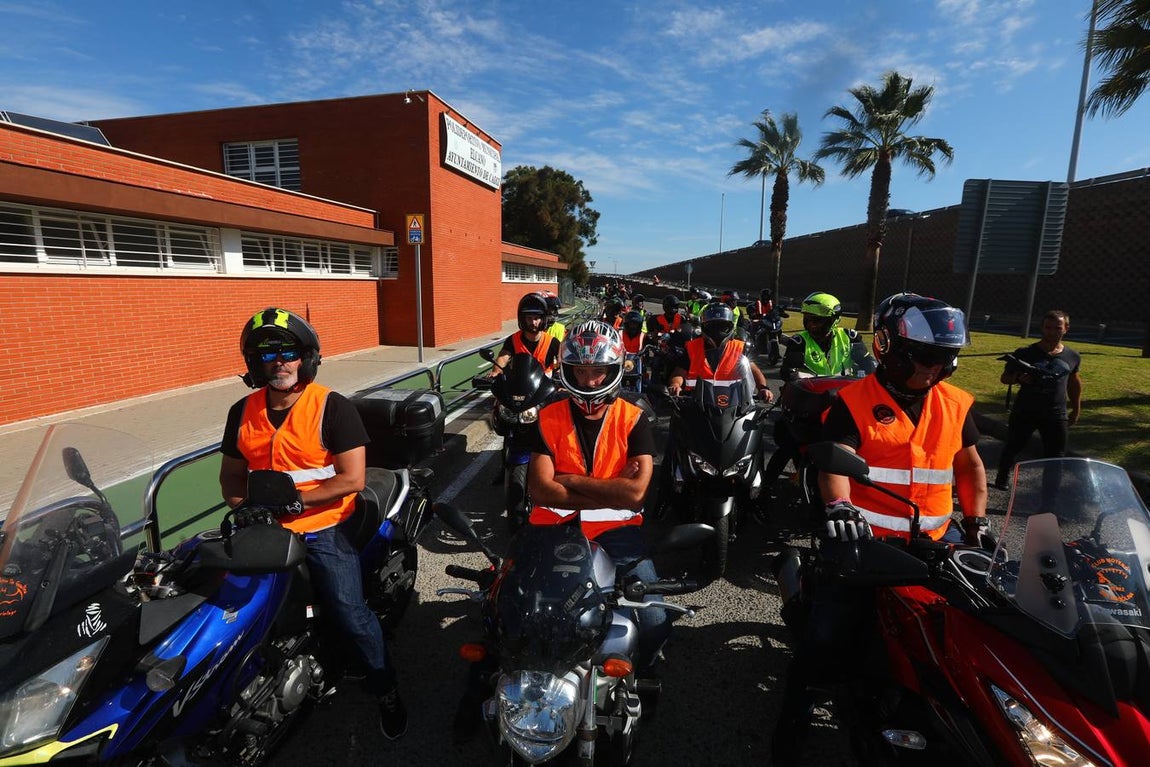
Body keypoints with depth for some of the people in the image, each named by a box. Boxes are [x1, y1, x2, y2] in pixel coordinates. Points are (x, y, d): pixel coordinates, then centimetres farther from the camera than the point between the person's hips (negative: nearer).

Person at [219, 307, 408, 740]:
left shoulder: (332, 408, -11)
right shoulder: (243, 412, 6)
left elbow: (352, 479, -15)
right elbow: (231, 475, 13)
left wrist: (293, 498, -20)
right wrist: (243, 508, -7)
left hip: (322, 529, -5)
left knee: (349, 615, -11)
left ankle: (385, 689, 15)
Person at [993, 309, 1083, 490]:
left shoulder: (1072, 357, 2)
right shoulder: (1025, 353, -9)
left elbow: (1074, 382, 17)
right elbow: (1005, 378, -4)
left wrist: (1076, 409, 20)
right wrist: (1018, 378, -26)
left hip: (1056, 415, 2)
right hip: (1024, 411, -2)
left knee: (1056, 456, 5)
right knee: (1013, 447, 13)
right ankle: (1002, 478, 34)